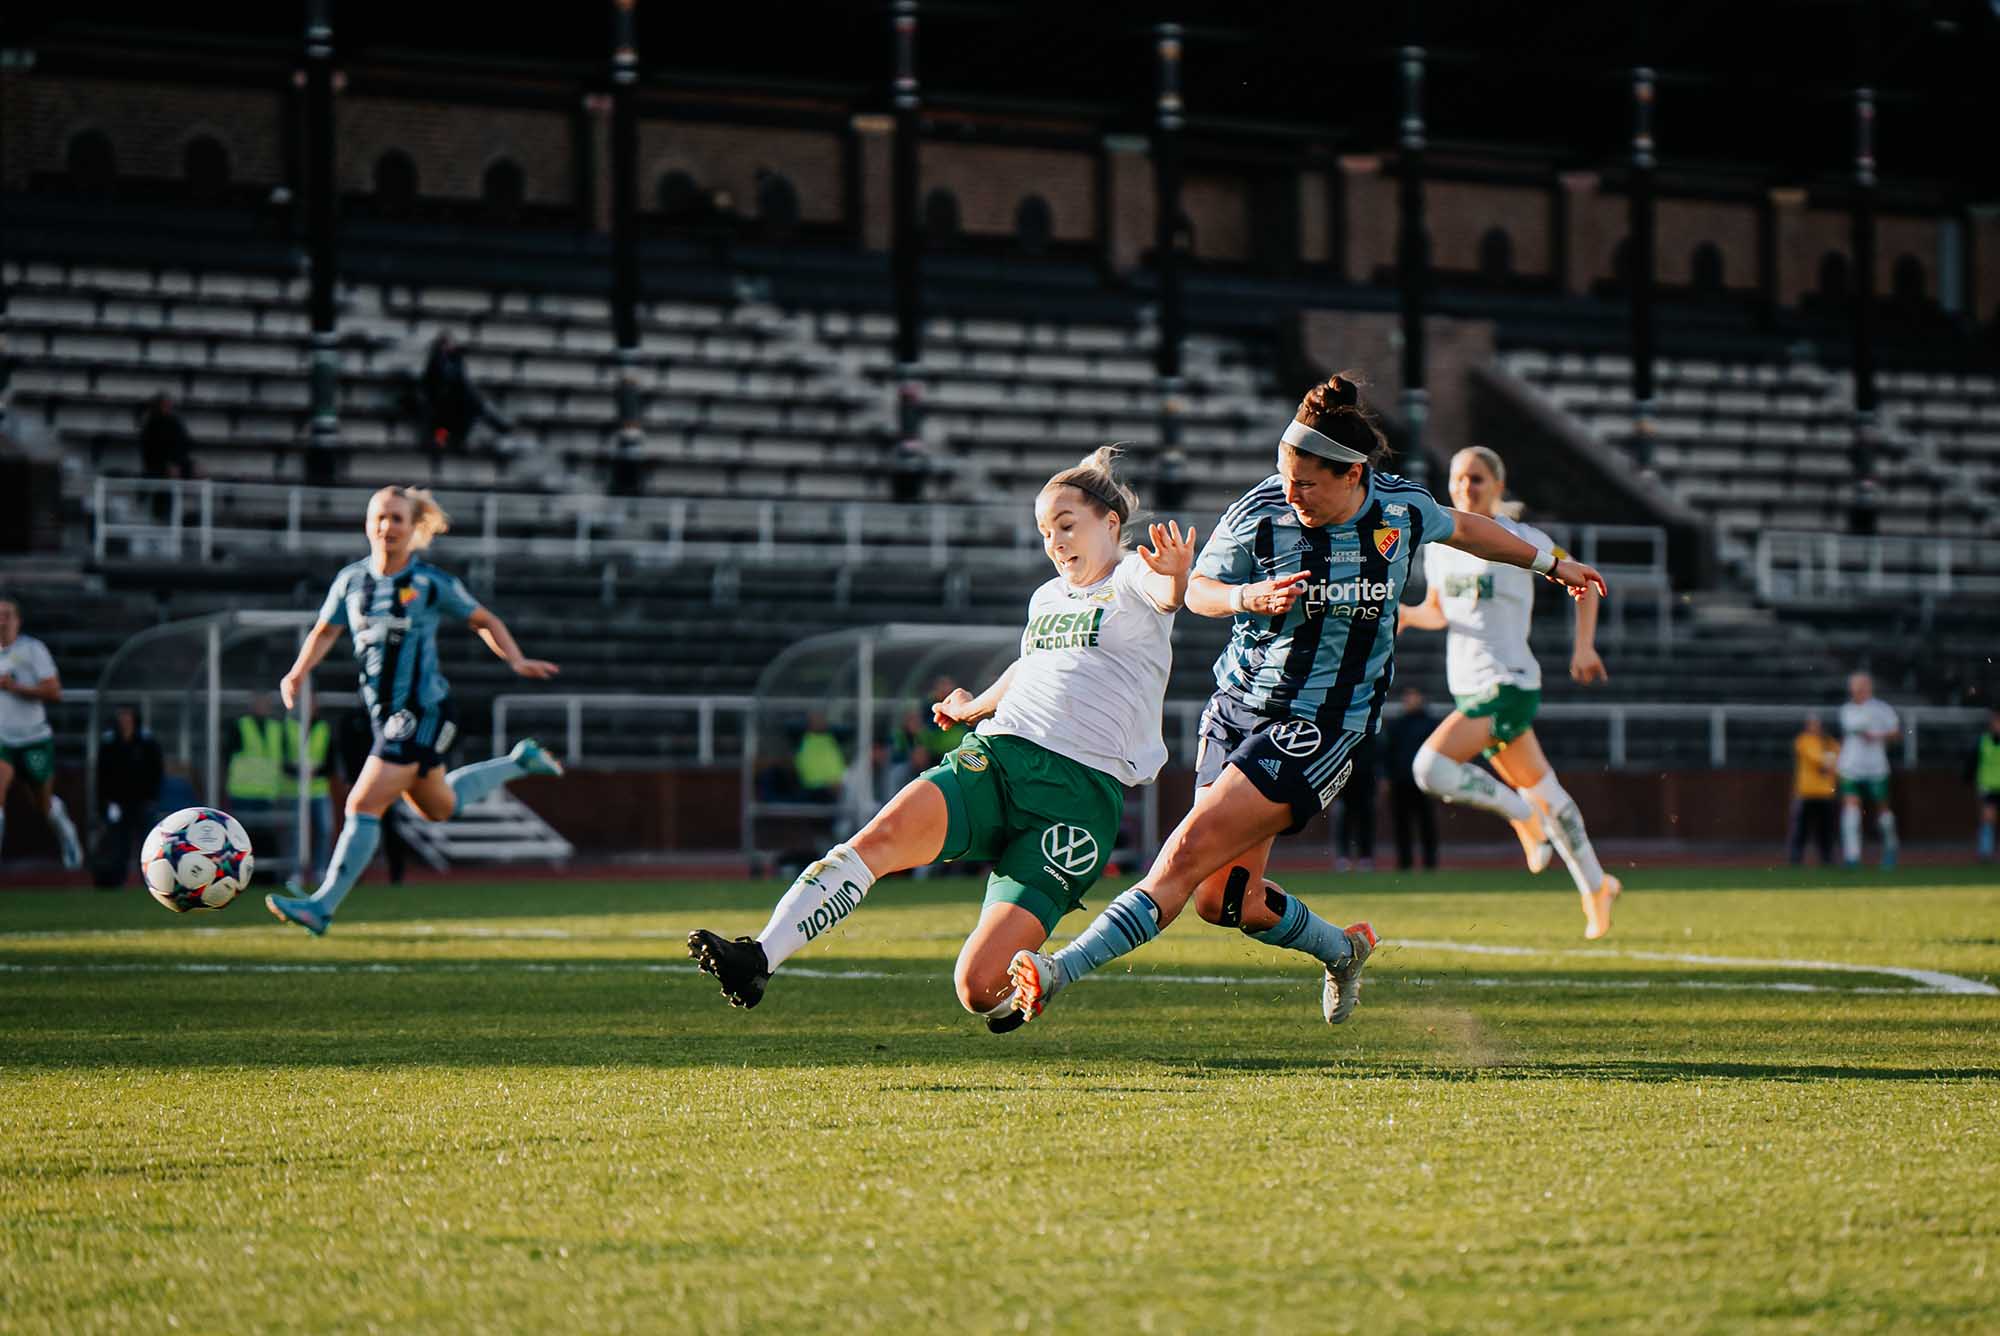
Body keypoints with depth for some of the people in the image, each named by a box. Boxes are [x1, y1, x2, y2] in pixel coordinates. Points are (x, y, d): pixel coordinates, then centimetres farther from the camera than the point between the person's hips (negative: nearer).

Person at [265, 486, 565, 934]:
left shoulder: (433, 583, -9)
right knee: (438, 808, 24)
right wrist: (298, 673, -4)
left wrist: (516, 660, -8)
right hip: (386, 714, 7)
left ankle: (323, 905, -10)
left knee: (364, 805, -15)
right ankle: (518, 762, 44)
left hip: (423, 713, -6)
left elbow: (484, 621, 4)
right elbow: (324, 632, 13)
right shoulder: (352, 579, 3)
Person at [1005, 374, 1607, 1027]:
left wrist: (1550, 562, 31)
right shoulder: (1258, 513, -8)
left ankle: (1060, 973, -25)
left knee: (1188, 854, -18)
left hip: (1320, 729, -3)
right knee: (1222, 900, 4)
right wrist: (1247, 595, -19)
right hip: (1238, 708, 3)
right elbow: (1198, 587, 4)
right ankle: (1342, 949, 33)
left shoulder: (1403, 507, -6)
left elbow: (1462, 527, 17)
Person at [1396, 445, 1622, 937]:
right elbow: (1437, 611, 22)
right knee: (1542, 791, 15)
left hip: (1508, 684, -7)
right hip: (1468, 688, 7)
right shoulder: (1440, 546, 9)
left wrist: (1584, 647, -5)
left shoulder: (1521, 541, -7)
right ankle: (1596, 888, 29)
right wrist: (1406, 614, 0)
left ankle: (1523, 814, -1)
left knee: (1431, 768, -23)